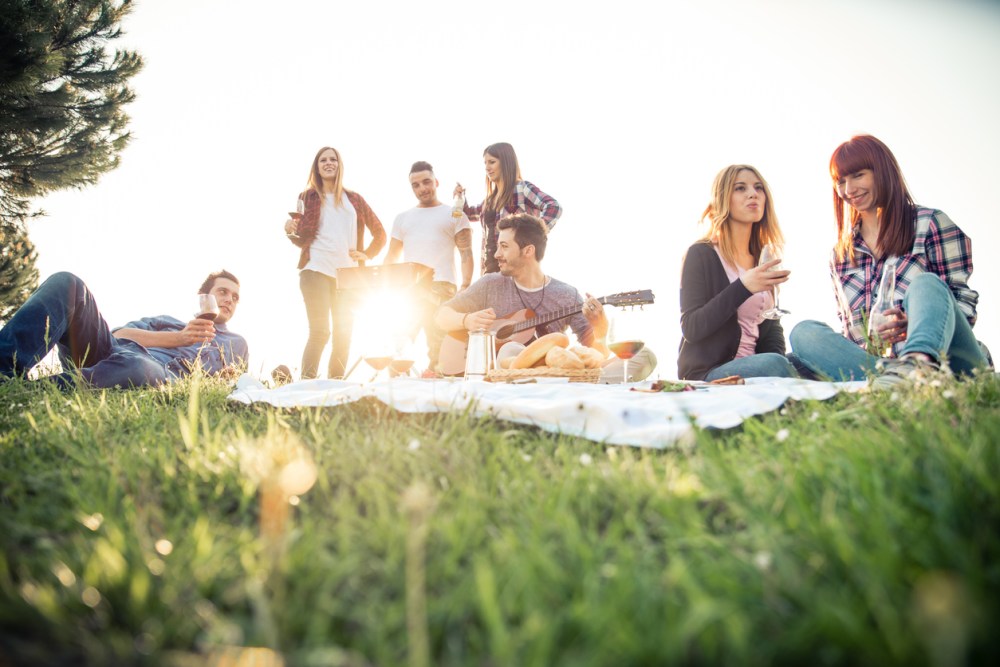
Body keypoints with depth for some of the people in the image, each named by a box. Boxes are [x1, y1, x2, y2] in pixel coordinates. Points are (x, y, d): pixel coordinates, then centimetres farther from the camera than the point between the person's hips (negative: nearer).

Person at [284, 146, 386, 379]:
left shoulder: (354, 199, 16)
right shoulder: (308, 197, 11)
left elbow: (380, 233, 20)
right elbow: (303, 239, 6)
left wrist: (367, 255, 6)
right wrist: (291, 231, -14)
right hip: (316, 270, -3)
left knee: (343, 336, 1)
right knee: (319, 332, -15)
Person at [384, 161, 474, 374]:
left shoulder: (454, 215, 11)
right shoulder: (402, 218, 22)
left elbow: (466, 254, 2)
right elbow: (391, 257, 20)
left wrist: (465, 288, -13)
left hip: (441, 287, -4)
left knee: (438, 347, -7)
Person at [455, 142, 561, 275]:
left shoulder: (522, 188, -7)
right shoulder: (492, 196, 15)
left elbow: (554, 208, -21)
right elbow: (472, 214, 34)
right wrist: (460, 198, 15)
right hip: (489, 264, 8)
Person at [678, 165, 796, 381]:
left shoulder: (764, 261, 16)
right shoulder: (701, 254, -3)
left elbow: (772, 327, 14)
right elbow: (690, 328, -12)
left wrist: (780, 359, -8)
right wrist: (743, 288, -23)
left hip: (753, 367, 6)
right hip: (706, 374, -6)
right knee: (775, 365, -33)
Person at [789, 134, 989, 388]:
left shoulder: (930, 224, 9)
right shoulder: (840, 256, 21)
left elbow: (964, 300, 4)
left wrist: (915, 322, -16)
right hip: (871, 359, 3)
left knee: (926, 283, -28)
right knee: (803, 332, -19)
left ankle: (919, 361, -59)